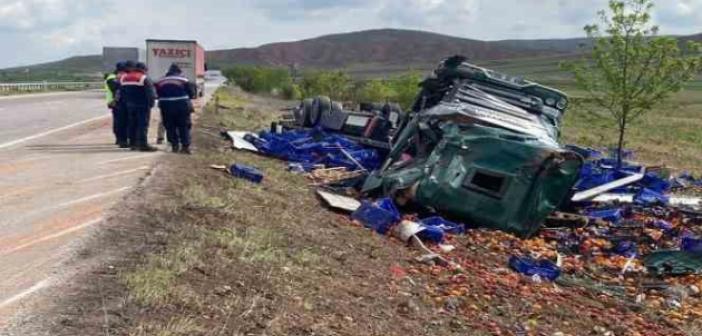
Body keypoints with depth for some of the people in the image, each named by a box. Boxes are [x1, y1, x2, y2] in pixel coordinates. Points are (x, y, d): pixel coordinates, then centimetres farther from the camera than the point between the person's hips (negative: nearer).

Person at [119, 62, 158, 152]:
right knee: (143, 124, -6)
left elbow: (121, 92, 17)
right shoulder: (144, 78, -12)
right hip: (142, 105, -7)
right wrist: (151, 103, -4)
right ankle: (143, 144, -10)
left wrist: (126, 102, 22)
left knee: (132, 124, 14)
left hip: (130, 105, 7)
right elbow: (150, 93, -15)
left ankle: (133, 143, 18)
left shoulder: (124, 78, 12)